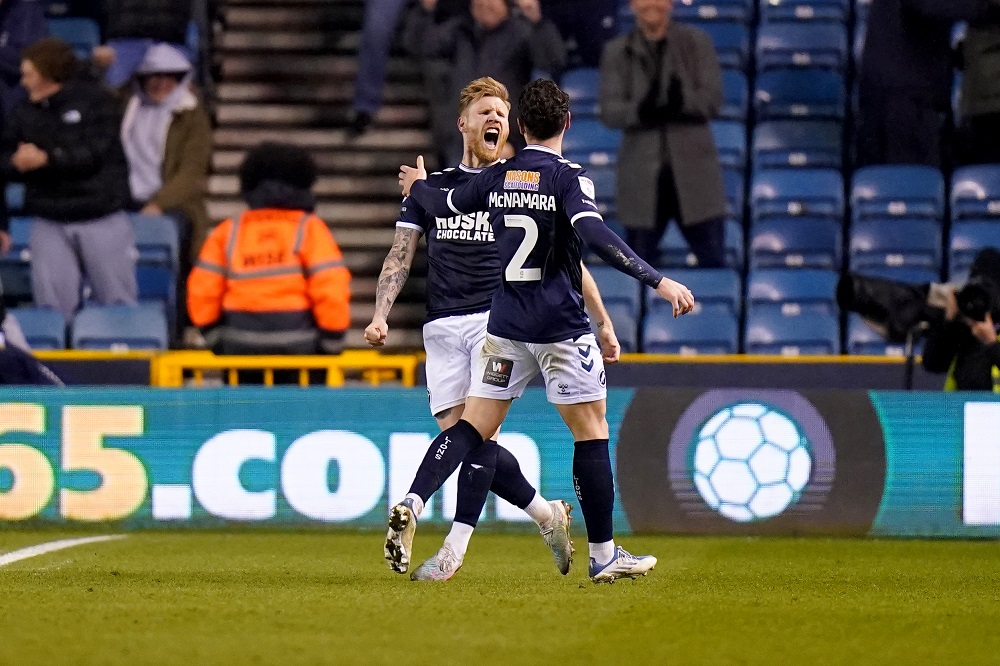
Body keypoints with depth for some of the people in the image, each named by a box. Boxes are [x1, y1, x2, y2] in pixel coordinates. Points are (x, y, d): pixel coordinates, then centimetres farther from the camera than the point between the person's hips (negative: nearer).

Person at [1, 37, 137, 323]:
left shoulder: (95, 100, -5)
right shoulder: (24, 113, 7)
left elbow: (95, 153, -16)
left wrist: (46, 159, -23)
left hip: (102, 220, -3)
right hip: (49, 222, 3)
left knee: (118, 302, 3)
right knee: (52, 303, 1)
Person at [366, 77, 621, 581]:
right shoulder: (432, 186, 16)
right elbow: (400, 257, 13)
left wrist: (603, 323, 12)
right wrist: (381, 315, -3)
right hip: (443, 326, 3)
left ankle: (455, 548, -19)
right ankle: (546, 513, 11)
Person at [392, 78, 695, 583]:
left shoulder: (496, 177, 5)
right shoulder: (568, 178, -11)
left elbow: (444, 206, 22)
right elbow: (595, 235, -26)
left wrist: (417, 186, 45)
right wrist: (658, 282, -30)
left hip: (505, 324, 5)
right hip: (561, 328, -5)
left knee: (474, 426, 7)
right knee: (592, 431, 4)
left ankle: (411, 503, -13)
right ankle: (603, 556, 5)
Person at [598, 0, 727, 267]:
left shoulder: (698, 43, 6)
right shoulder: (616, 52, 7)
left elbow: (713, 99, -5)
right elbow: (609, 111, -4)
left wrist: (682, 101, -27)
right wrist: (641, 111, -26)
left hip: (694, 173, -1)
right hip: (643, 177, 1)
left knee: (713, 262, -1)